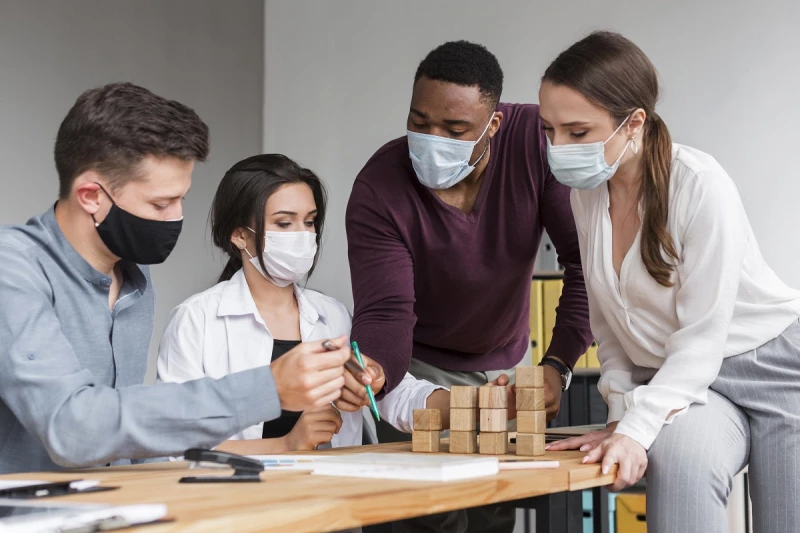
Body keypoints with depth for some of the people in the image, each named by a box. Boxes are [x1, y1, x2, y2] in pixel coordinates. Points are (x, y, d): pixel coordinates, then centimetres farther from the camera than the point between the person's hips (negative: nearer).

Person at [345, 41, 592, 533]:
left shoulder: (535, 140, -24)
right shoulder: (379, 187, -25)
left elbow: (587, 260, -21)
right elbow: (385, 316, -29)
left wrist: (559, 367, -28)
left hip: (506, 362, 2)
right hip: (419, 365, -2)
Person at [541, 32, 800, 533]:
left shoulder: (700, 184, -20)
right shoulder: (587, 192, -1)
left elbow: (702, 337, -20)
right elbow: (609, 324, 7)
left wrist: (638, 429, -29)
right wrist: (622, 412, -5)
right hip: (674, 381, 3)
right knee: (681, 466, -30)